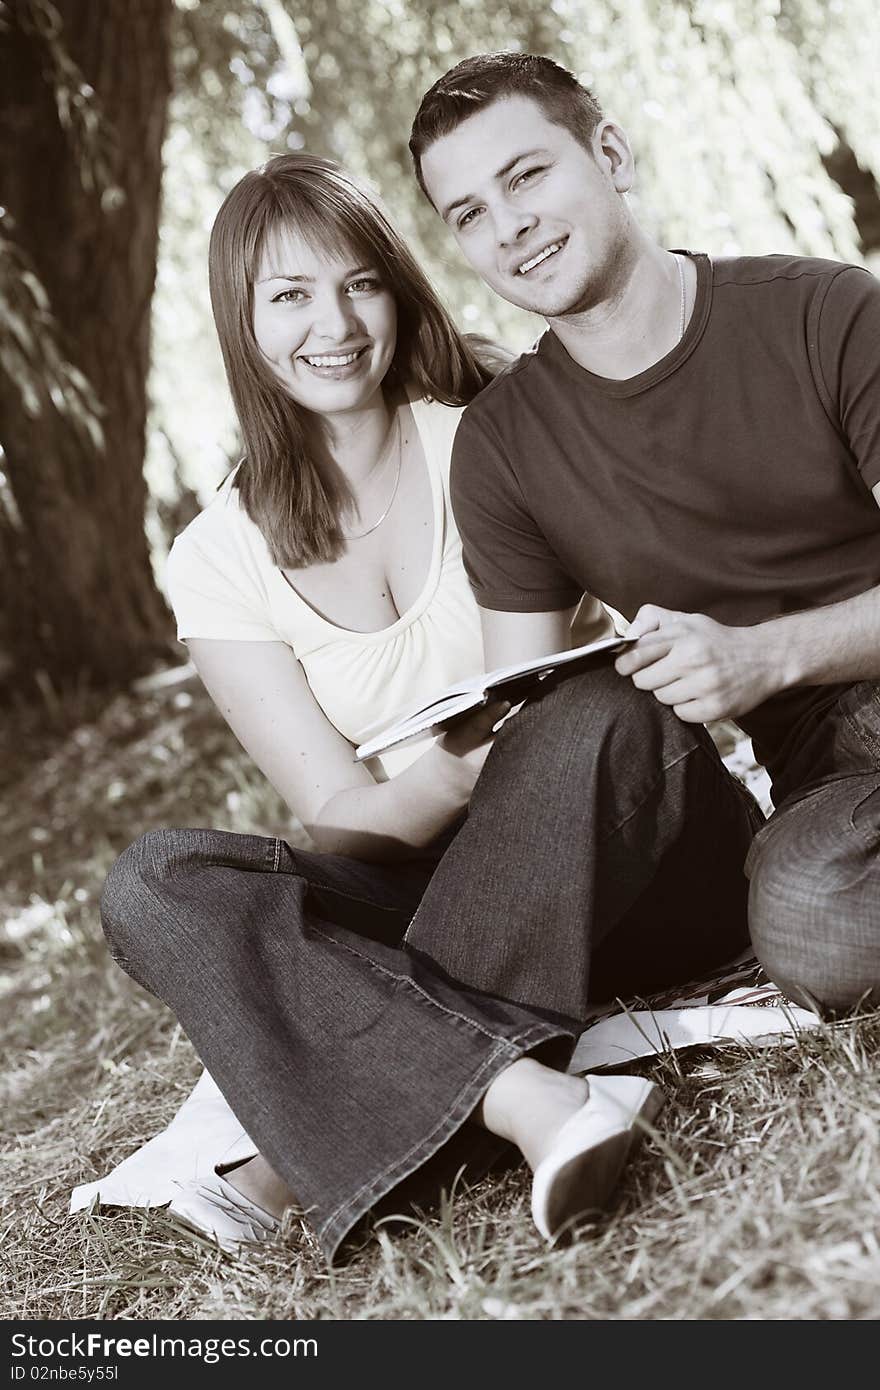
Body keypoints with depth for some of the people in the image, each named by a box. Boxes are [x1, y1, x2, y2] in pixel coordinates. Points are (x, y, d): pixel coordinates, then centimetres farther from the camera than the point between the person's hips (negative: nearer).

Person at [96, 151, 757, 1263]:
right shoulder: (219, 559, 1)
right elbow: (341, 817, -3)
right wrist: (469, 763, -24)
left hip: (633, 869, -1)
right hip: (442, 897, 1)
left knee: (600, 718, -33)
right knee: (150, 887, -21)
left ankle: (328, 1145, -29)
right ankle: (527, 1099, -40)